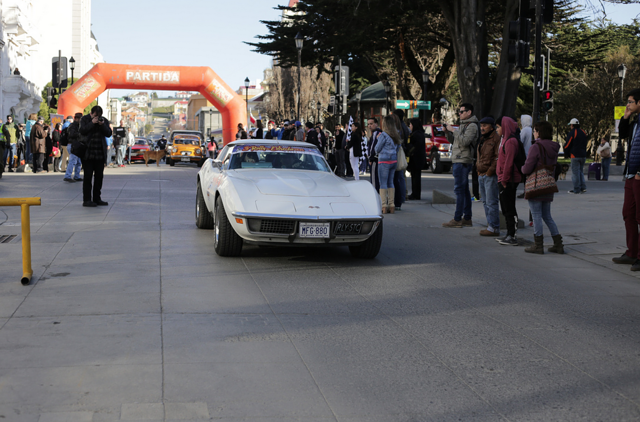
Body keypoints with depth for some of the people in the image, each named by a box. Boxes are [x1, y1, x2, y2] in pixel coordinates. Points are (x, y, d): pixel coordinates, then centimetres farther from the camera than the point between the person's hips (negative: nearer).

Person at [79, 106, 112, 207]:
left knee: (99, 176, 7)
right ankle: (86, 200, -2)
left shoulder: (104, 120, 10)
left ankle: (97, 198, 16)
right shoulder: (85, 119, 3)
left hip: (100, 153, 4)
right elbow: (82, 131, -11)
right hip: (88, 153, -4)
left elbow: (109, 134, 1)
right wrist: (92, 123, -16)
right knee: (88, 176, -4)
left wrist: (102, 125, -13)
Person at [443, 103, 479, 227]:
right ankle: (467, 218, 15)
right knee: (464, 190, 11)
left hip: (463, 161, -10)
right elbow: (455, 141, 24)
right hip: (459, 161, 10)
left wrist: (453, 130, -17)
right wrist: (448, 131, 11)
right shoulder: (463, 124, 21)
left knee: (459, 189, -11)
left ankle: (457, 219, -11)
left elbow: (464, 141, -23)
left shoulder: (472, 126, -10)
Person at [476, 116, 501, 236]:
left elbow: (498, 158, -17)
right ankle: (490, 225, 19)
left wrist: (490, 171, -17)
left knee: (491, 202, -9)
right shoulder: (482, 140, 19)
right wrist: (479, 170, 16)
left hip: (491, 176, -10)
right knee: (485, 202, 12)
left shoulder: (496, 139, -11)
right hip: (481, 175, 10)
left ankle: (494, 228, -6)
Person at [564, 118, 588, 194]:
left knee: (575, 172, -3)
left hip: (575, 156, -7)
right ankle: (583, 187, 8)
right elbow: (585, 144, 18)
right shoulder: (583, 133, 14)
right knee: (581, 171, 16)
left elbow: (568, 145, -7)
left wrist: (566, 153, 8)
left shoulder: (572, 133, -8)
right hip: (583, 155, 7)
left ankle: (576, 189, -3)